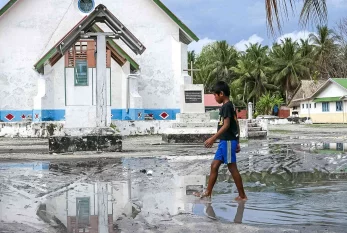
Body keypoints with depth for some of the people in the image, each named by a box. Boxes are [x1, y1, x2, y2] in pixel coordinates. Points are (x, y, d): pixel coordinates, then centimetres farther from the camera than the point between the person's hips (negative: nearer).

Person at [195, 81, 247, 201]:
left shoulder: (226, 106, -13)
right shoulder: (230, 106, 16)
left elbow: (226, 125, -21)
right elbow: (236, 125, 18)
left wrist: (213, 138, -24)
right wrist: (237, 143, 21)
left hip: (228, 141, -10)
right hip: (225, 141, 10)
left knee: (232, 168, -4)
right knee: (214, 166, 10)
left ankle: (242, 196, 4)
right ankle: (208, 192, 14)